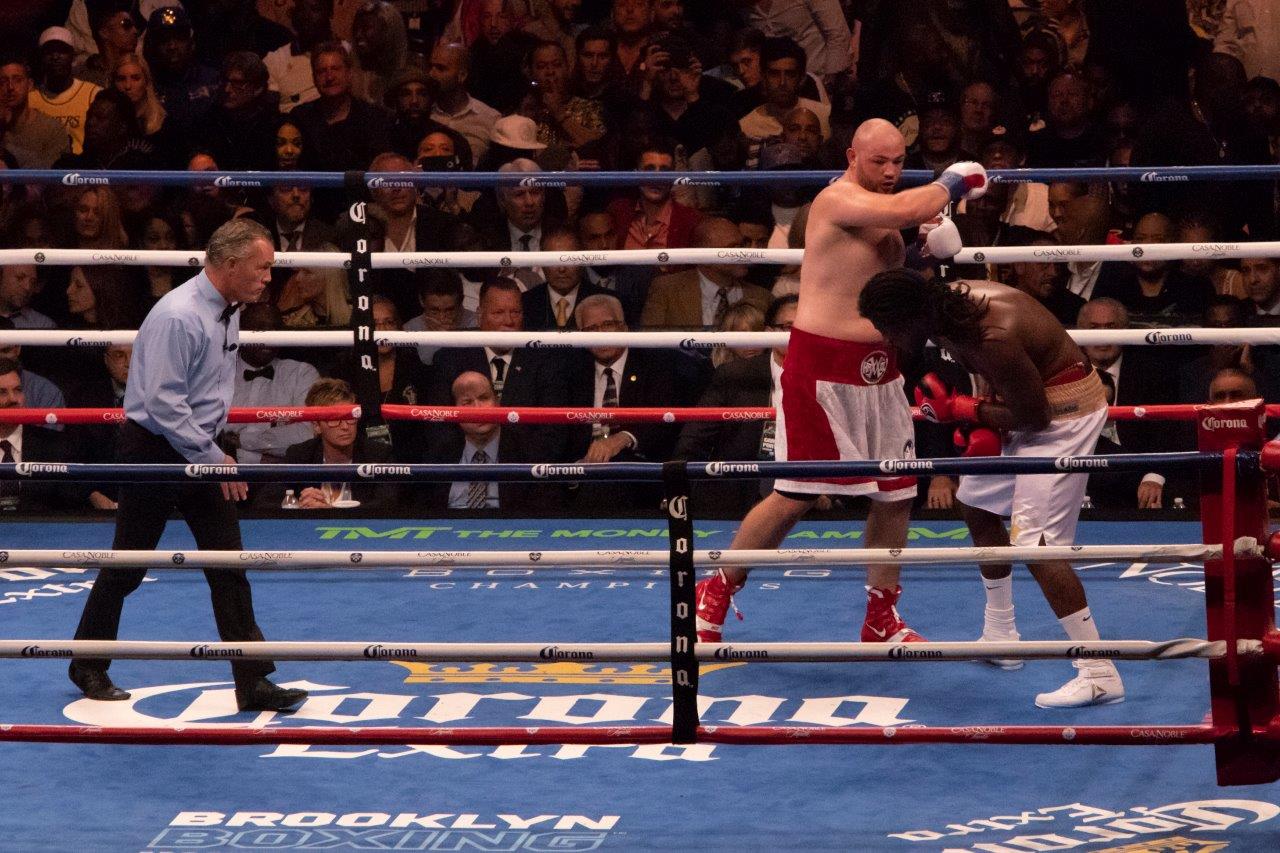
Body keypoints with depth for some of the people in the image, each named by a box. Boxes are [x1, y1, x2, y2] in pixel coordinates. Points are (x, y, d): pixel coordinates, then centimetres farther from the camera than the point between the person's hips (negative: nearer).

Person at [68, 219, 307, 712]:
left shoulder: (227, 312, 5)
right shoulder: (179, 317, -24)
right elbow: (163, 402, -26)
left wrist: (214, 454, 16)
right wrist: (213, 459, -22)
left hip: (198, 451, 8)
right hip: (153, 449, -8)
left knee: (228, 568, 1)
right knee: (128, 566, 6)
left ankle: (253, 684, 0)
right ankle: (88, 667, 24)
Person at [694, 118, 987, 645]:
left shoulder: (882, 213, 14)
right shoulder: (839, 200, -15)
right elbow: (908, 210, -31)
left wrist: (929, 250, 5)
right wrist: (953, 184, -13)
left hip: (878, 369, 9)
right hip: (823, 368, -9)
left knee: (897, 494, 8)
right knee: (795, 497, -6)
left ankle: (881, 618, 20)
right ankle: (716, 593, 9)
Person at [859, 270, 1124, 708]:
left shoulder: (994, 338, -34)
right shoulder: (948, 306, -7)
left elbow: (1034, 417, -24)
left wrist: (959, 409, -14)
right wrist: (983, 422, -8)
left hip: (1062, 411, -10)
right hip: (1028, 395, 10)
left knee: (1035, 543, -16)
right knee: (978, 507, 22)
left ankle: (1100, 675, -16)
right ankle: (1000, 638, 37)